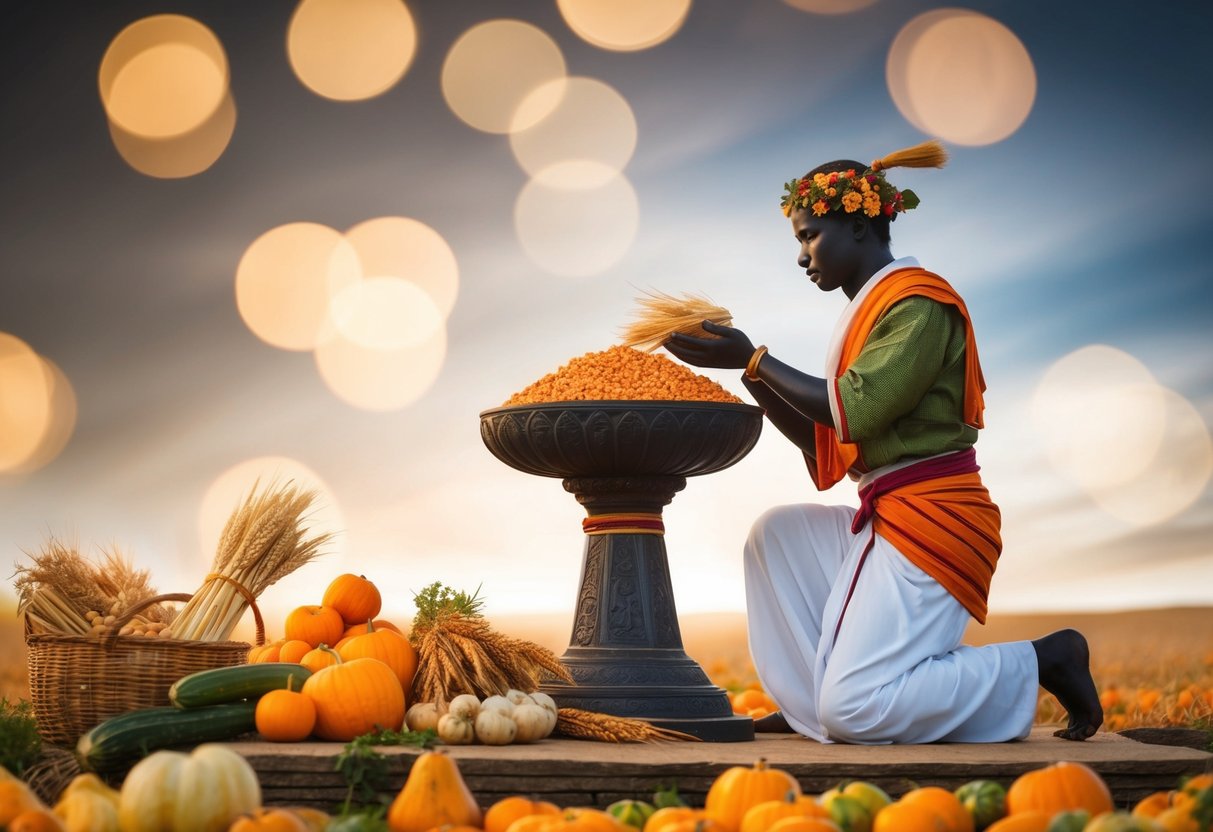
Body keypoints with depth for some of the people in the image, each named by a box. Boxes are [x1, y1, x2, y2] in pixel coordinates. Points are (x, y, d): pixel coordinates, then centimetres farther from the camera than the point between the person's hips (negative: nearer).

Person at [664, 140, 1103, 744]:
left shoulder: (919, 301, -11)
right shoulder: (871, 309, 17)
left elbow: (855, 410, -21)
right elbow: (823, 442, 16)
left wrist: (754, 357, -12)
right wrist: (747, 369, 9)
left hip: (931, 522, -10)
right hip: (889, 520, 10)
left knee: (854, 711, -15)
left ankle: (1040, 661, -2)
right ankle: (815, 701, 8)